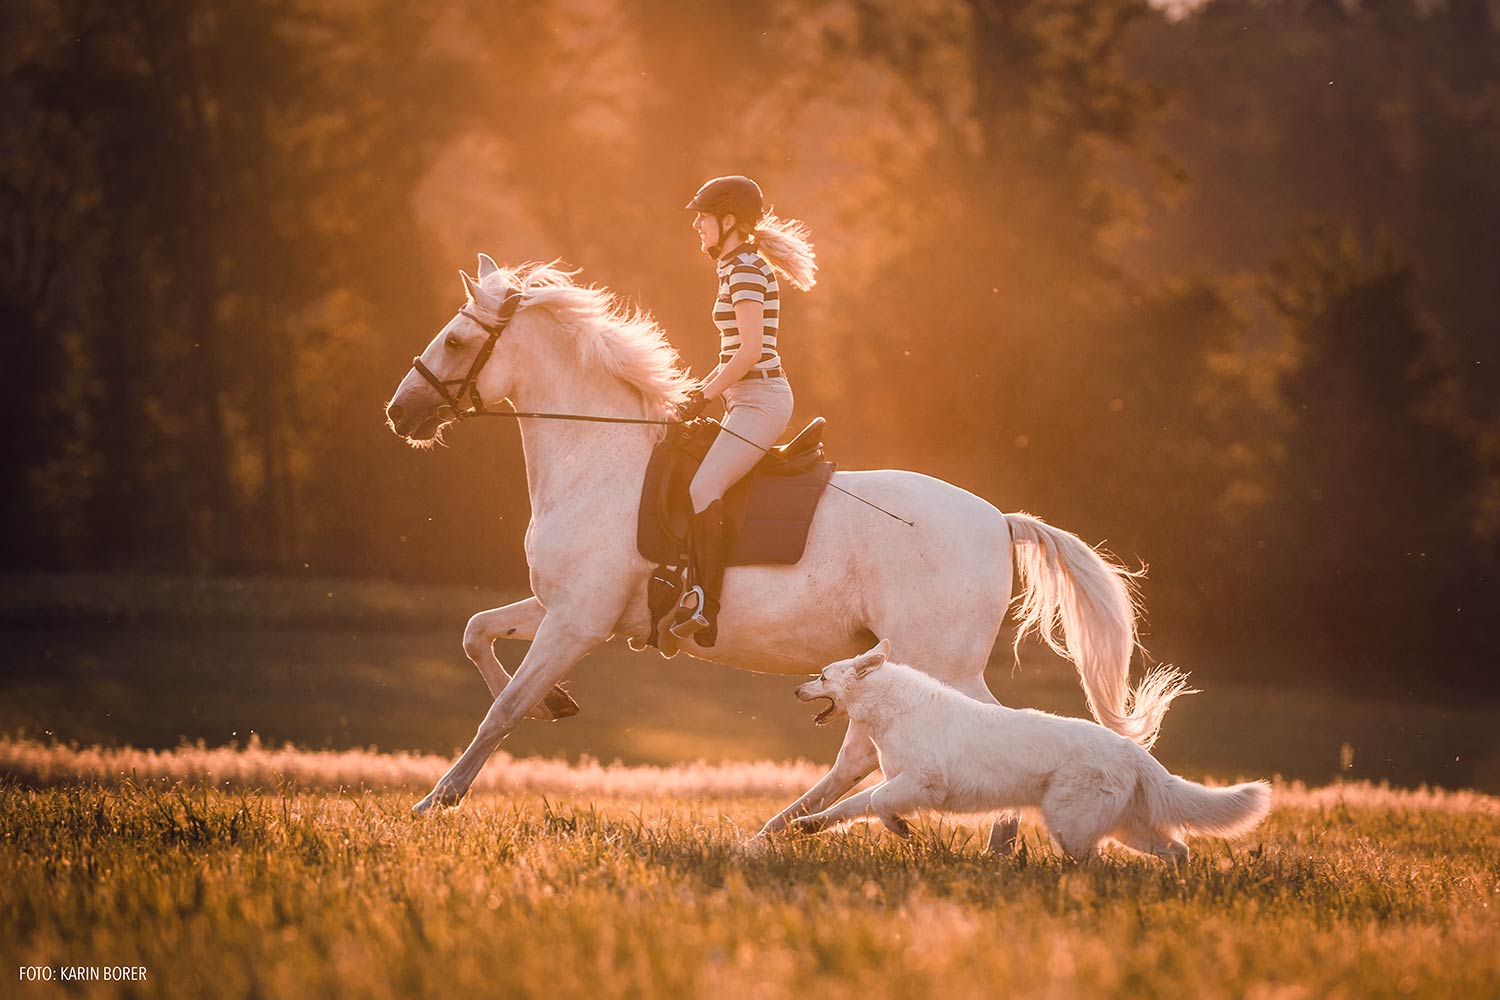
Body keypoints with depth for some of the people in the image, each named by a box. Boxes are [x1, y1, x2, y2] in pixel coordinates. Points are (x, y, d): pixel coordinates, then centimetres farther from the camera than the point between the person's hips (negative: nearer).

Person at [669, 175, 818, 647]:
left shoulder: (746, 268, -12)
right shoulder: (740, 266, 19)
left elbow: (750, 350, -19)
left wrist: (705, 396, -15)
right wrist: (702, 389, 16)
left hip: (760, 399, -11)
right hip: (750, 400, 11)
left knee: (703, 487, -25)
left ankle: (704, 605, -31)